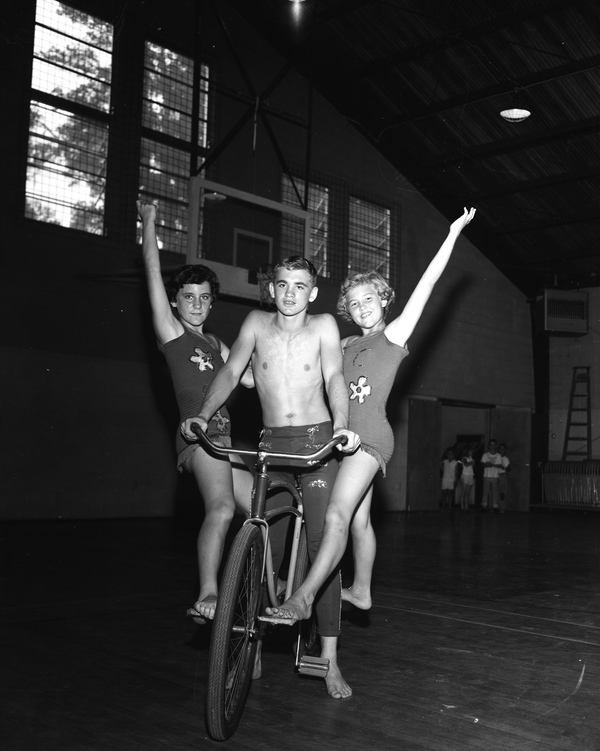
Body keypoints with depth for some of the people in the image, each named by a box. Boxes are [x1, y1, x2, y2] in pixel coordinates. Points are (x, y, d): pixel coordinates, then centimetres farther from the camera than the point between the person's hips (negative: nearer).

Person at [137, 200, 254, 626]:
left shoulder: (215, 344, 25)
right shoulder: (171, 332, 5)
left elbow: (249, 378, 22)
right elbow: (154, 272, 2)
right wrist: (149, 224, 6)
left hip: (222, 439, 8)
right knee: (222, 506, -31)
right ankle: (207, 595, -36)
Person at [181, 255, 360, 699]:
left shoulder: (324, 325, 2)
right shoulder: (257, 323, 7)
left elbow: (334, 378, -8)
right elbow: (230, 373, 2)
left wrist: (341, 425, -26)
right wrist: (203, 416, -14)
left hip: (316, 440, -2)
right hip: (271, 444, 2)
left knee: (322, 543, -6)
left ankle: (330, 658, -1)